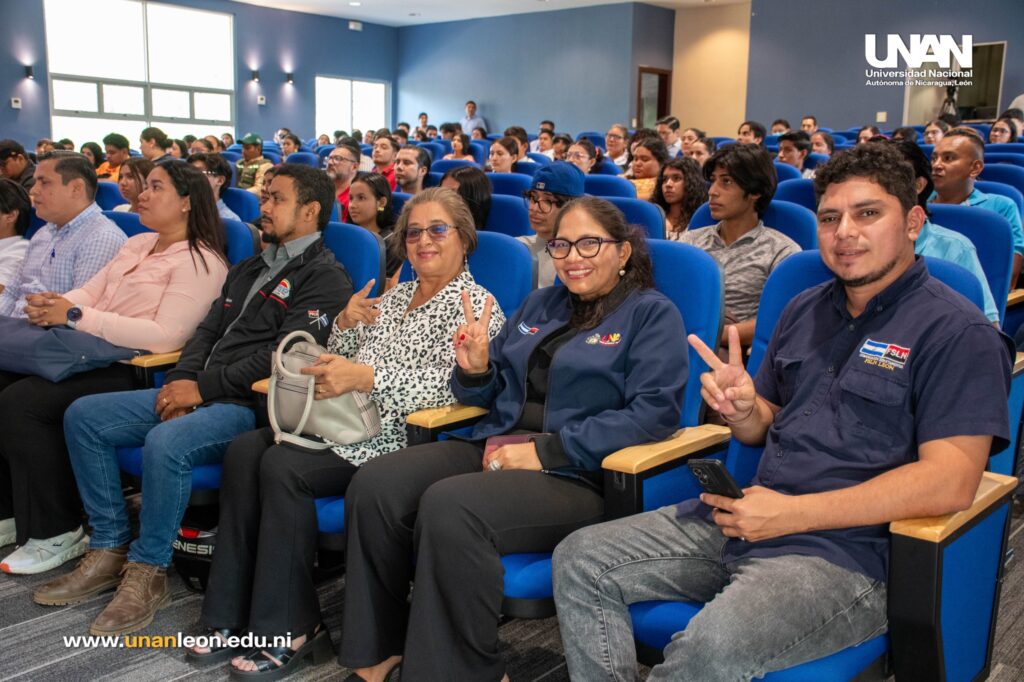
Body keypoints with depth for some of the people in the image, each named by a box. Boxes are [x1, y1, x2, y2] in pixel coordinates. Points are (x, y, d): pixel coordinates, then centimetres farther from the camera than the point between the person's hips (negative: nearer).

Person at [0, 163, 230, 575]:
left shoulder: (201, 262, -8)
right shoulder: (137, 244, 20)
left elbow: (164, 336, -19)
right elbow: (90, 292, 17)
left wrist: (76, 316, -18)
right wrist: (53, 306, -7)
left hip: (135, 371, -8)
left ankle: (56, 533, -8)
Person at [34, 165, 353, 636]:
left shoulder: (324, 277, -5)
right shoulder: (248, 269, 24)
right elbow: (208, 330, 20)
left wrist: (204, 387, -15)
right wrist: (182, 379, -1)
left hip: (251, 405, -9)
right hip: (200, 393, 9)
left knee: (166, 442, -35)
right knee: (83, 416, -1)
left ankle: (147, 571, -14)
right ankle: (110, 551, 3)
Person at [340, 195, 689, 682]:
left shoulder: (652, 314, 1)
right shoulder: (540, 304, 21)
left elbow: (654, 410, -13)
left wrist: (546, 450, -17)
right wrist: (475, 371, 0)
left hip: (575, 474, -6)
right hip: (493, 448, 7)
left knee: (450, 506, -32)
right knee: (374, 485, -15)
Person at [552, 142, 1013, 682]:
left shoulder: (957, 332, -7)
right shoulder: (804, 310, 16)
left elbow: (951, 481, -17)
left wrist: (793, 513, -19)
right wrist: (741, 408, -5)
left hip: (847, 551, -7)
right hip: (740, 518, 7)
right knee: (579, 561, -4)